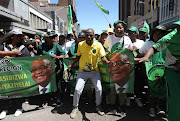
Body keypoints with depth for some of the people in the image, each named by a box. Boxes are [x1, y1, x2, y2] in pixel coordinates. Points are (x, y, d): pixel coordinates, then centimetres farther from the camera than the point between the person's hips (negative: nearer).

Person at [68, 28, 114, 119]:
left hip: (95, 71, 0)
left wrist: (107, 62, -33)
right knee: (77, 89, -8)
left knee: (99, 89, -5)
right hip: (82, 71, 0)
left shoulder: (98, 45, -9)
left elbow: (102, 57, -13)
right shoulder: (80, 45, -6)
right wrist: (72, 65, 6)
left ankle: (98, 106, 24)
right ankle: (75, 108, 18)